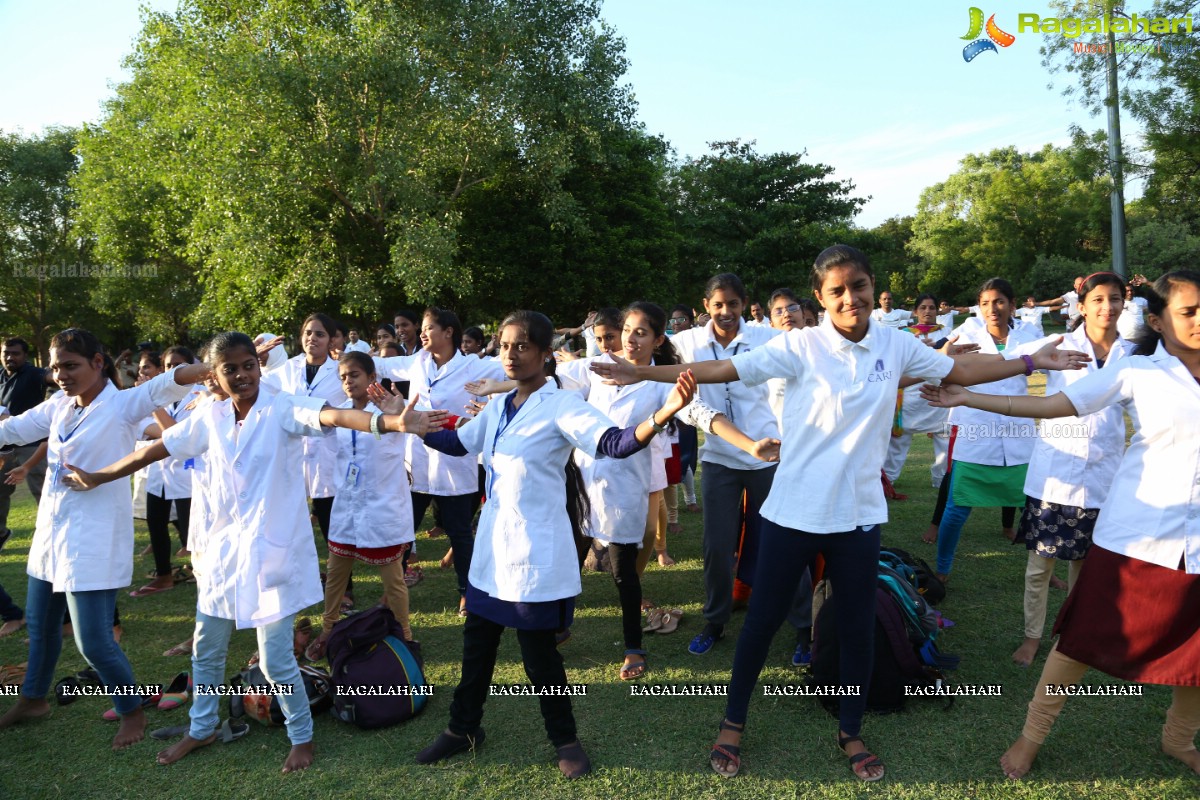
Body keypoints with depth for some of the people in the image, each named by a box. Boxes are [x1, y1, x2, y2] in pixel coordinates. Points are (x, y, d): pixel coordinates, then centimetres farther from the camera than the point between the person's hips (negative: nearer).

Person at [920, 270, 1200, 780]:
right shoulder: (1137, 371, -4)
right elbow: (1051, 406, -7)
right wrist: (964, 398, -12)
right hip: (1137, 535, -3)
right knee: (1084, 641, 3)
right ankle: (1031, 737, 19)